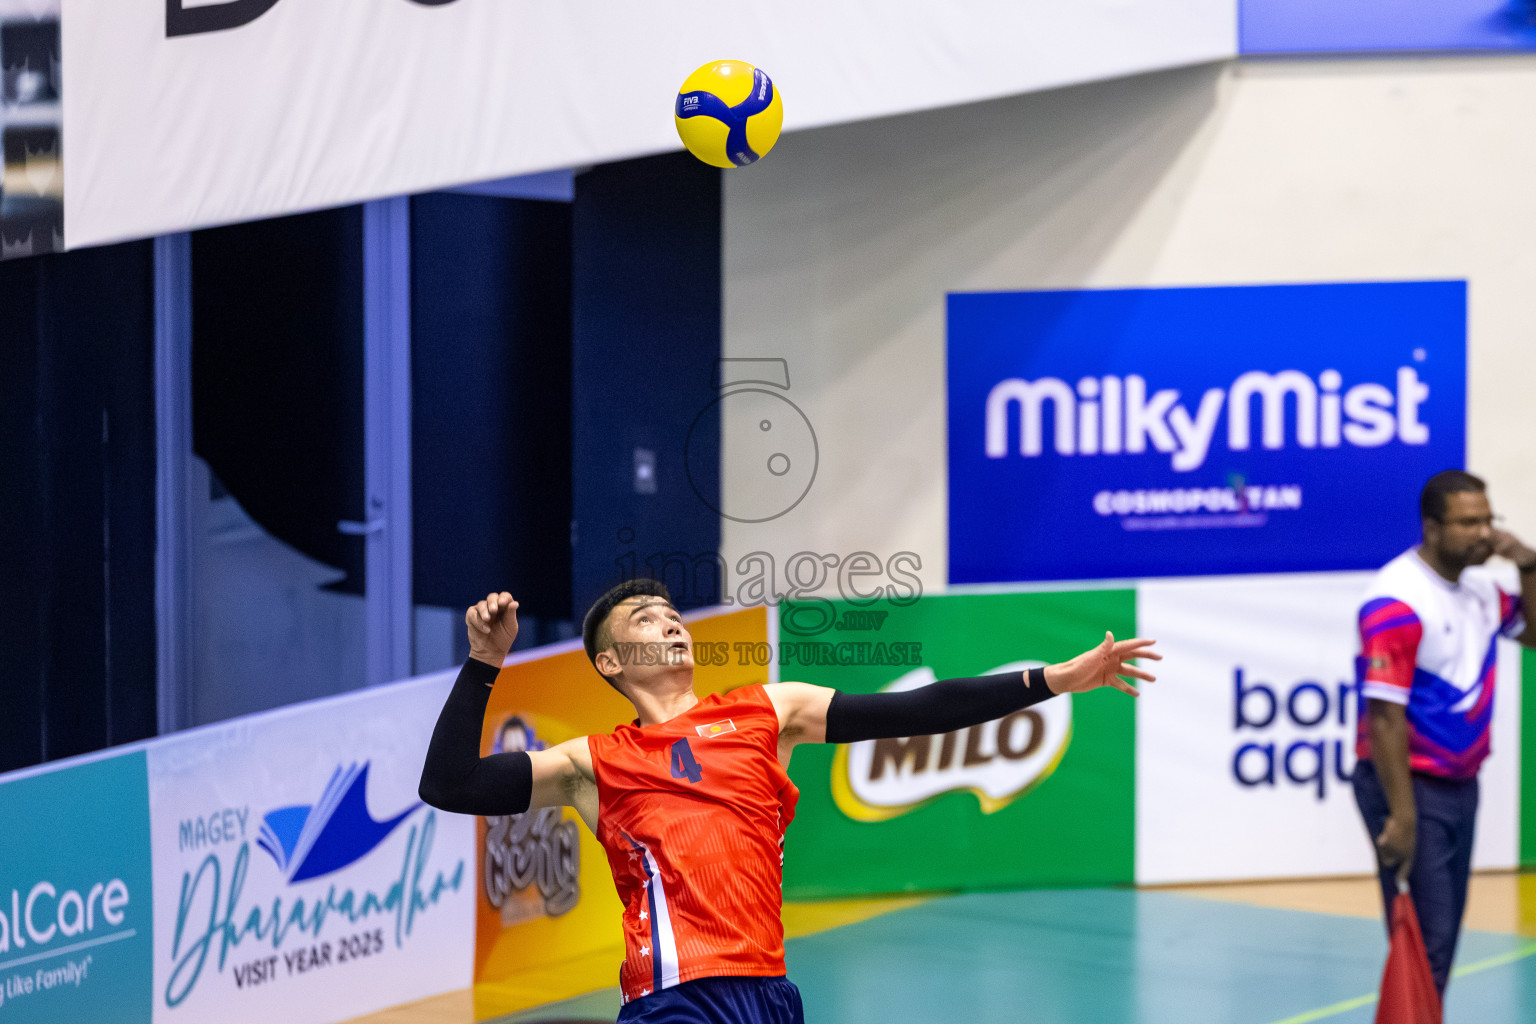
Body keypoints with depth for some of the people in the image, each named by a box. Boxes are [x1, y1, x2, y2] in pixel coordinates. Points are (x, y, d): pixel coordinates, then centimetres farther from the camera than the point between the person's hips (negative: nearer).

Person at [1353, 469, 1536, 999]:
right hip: (1411, 786, -8)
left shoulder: (1482, 585, 7)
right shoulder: (1398, 602, -18)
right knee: (1425, 944, -10)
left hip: (1460, 785, 8)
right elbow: (1384, 717, -20)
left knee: (1446, 934, 10)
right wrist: (1401, 816, -22)